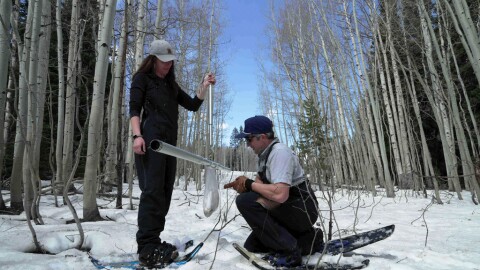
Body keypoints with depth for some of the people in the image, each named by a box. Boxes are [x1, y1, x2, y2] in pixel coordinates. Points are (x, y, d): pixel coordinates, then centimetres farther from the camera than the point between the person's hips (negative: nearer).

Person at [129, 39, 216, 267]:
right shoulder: (142, 78, 8)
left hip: (170, 142, 7)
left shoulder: (171, 84, 25)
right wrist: (137, 135, -18)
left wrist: (204, 86, 8)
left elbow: (193, 105, 20)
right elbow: (134, 109, -3)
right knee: (152, 190, -15)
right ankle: (148, 247, -14)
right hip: (150, 140, -7)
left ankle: (151, 244, 8)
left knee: (164, 192, 2)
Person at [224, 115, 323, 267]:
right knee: (251, 247, 10)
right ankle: (308, 239, 14)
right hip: (288, 210, 10)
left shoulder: (279, 152, -21)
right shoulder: (265, 154, 9)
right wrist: (242, 184, -10)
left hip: (302, 210, -10)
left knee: (245, 201, -24)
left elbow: (280, 195, -33)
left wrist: (248, 184, -21)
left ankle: (288, 250, -13)